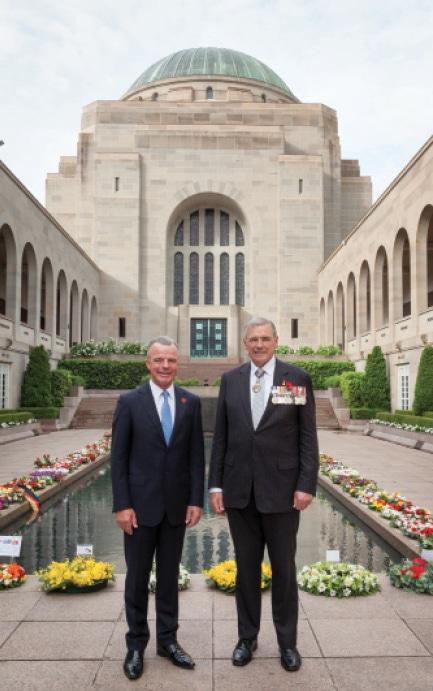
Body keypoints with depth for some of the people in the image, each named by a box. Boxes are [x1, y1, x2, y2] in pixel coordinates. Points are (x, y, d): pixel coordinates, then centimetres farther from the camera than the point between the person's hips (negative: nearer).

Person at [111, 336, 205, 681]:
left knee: (170, 574, 14)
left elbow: (196, 455, 2)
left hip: (176, 504, 2)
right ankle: (136, 643, 26)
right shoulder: (130, 401, -5)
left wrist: (196, 500, -2)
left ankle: (168, 639, 29)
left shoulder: (191, 402, 1)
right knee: (138, 576, 10)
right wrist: (122, 505, -10)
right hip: (141, 504, -2)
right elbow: (118, 457, -6)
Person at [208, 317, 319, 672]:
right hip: (239, 490, 2)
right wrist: (216, 485, 1)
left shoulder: (297, 378, -3)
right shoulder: (230, 380, 4)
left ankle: (287, 641, 29)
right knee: (246, 567, 14)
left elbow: (308, 436, -4)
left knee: (284, 568, 11)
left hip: (281, 489, -2)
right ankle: (247, 636, 31)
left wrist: (306, 485, -10)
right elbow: (220, 437, 5)